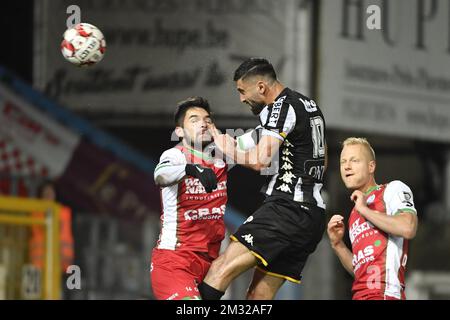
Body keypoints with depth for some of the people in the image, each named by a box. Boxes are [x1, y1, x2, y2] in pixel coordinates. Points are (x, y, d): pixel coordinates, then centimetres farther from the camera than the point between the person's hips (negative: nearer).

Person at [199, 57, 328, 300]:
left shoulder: (282, 107, -10)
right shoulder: (309, 105, 20)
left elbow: (260, 161, -21)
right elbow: (321, 160, 34)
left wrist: (223, 145, -7)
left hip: (287, 209, -10)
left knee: (221, 270, -18)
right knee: (259, 296, 8)